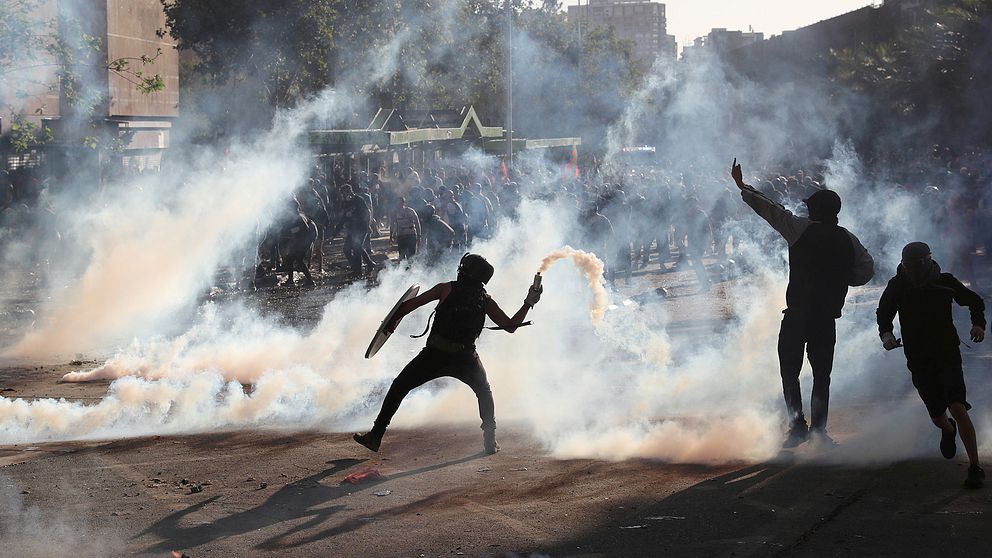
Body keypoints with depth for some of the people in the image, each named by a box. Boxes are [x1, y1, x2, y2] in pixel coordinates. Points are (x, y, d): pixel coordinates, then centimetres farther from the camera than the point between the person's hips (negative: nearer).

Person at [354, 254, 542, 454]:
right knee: (484, 392, 29)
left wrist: (393, 321, 10)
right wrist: (528, 303, 19)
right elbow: (510, 326, 12)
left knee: (399, 387, 12)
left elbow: (413, 303, 0)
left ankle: (375, 436, 7)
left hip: (434, 355, -2)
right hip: (465, 358, 2)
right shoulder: (485, 301, 7)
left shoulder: (447, 289, 4)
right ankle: (490, 441, 20)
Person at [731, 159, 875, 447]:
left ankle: (798, 426, -3)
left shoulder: (802, 229, -7)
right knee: (822, 375, 12)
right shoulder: (848, 240, 5)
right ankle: (819, 429, 7)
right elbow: (866, 269, 8)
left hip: (798, 315, -3)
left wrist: (742, 186, 6)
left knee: (790, 372, 5)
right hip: (828, 319, 4)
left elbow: (770, 210, -4)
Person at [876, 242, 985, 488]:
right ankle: (948, 430, 47)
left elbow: (974, 301, 8)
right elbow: (884, 313, 6)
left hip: (948, 355, -2)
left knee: (957, 407, -18)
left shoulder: (945, 282, -7)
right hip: (918, 361, 2)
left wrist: (978, 324, -10)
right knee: (937, 416, 8)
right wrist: (886, 334, -15)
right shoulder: (898, 287, -6)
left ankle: (975, 466, -12)